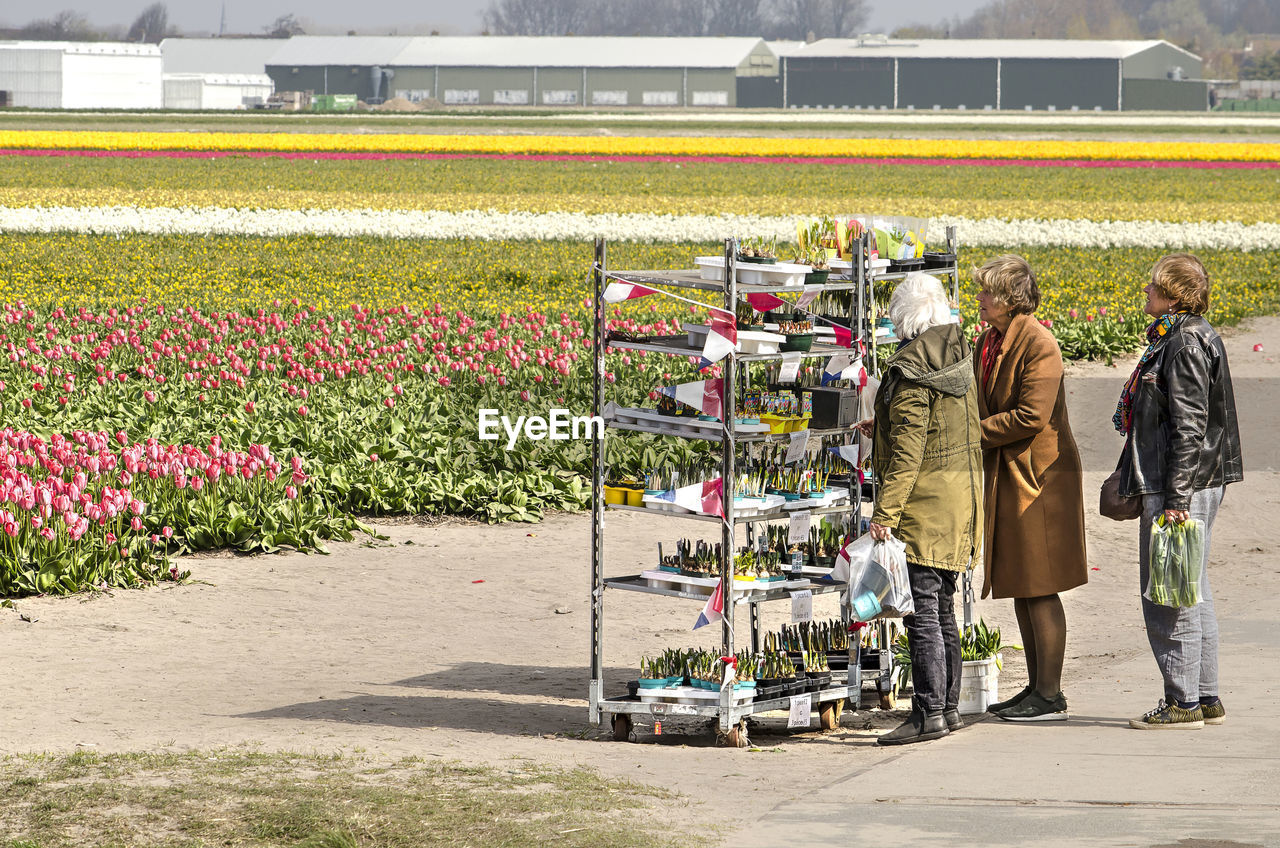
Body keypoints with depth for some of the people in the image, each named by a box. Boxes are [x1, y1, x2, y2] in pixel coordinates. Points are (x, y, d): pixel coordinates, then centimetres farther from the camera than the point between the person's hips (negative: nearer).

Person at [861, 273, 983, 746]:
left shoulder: (911, 370, -16)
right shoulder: (959, 358, 10)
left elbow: (907, 453, -19)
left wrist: (884, 513, -17)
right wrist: (883, 431, 27)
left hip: (924, 508, -9)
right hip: (960, 493, 9)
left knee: (922, 610, -8)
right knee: (943, 609, 15)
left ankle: (929, 714, -9)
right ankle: (948, 707, 19)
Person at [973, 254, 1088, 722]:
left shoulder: (1039, 345, -15)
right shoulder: (988, 341, 12)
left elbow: (1032, 416, -22)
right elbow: (983, 405, 19)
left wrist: (976, 433, -14)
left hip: (1038, 475, -9)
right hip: (1006, 477, 9)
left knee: (1040, 589, -6)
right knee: (1020, 590, 13)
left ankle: (1050, 696, -2)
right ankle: (1036, 687, 20)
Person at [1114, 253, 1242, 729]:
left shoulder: (1185, 345, -16)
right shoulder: (1179, 338, 15)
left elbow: (1189, 427, -21)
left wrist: (1176, 497, -22)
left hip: (1182, 485, -11)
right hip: (1196, 485, 11)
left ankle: (1184, 702, -2)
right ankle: (1205, 698, 18)